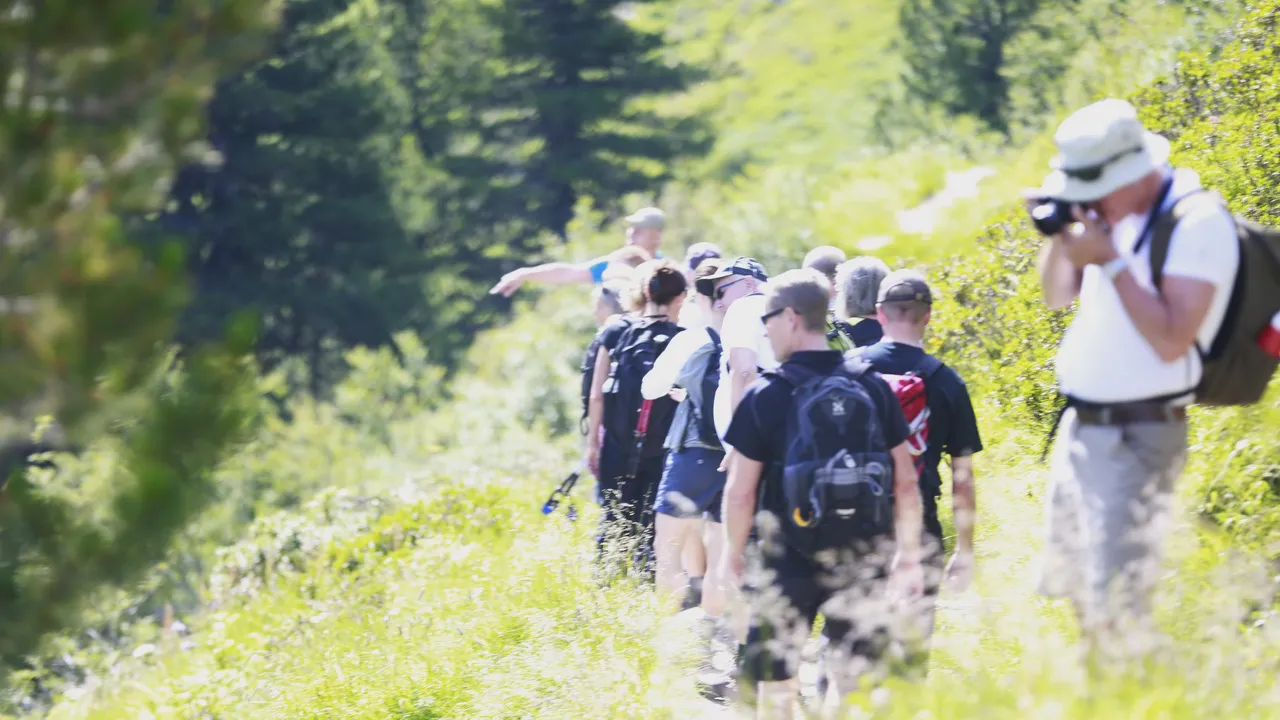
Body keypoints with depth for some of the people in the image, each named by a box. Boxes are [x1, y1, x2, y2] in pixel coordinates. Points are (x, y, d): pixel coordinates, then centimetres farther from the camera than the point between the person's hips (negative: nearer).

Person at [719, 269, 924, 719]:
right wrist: (909, 558, 12)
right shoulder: (873, 387, 1)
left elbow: (740, 492, -7)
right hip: (863, 561, 3)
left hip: (788, 562, -3)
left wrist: (733, 556, 8)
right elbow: (906, 483, 3)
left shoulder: (766, 397, -8)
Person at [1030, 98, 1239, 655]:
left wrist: (1111, 261, -24)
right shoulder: (1111, 212, 7)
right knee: (1070, 589, 16)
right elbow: (1057, 296, 18)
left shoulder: (1198, 224, -18)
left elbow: (1172, 340, -24)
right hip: (1079, 425, 9)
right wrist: (1060, 236, -1)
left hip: (1137, 437, -9)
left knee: (1116, 607, -9)